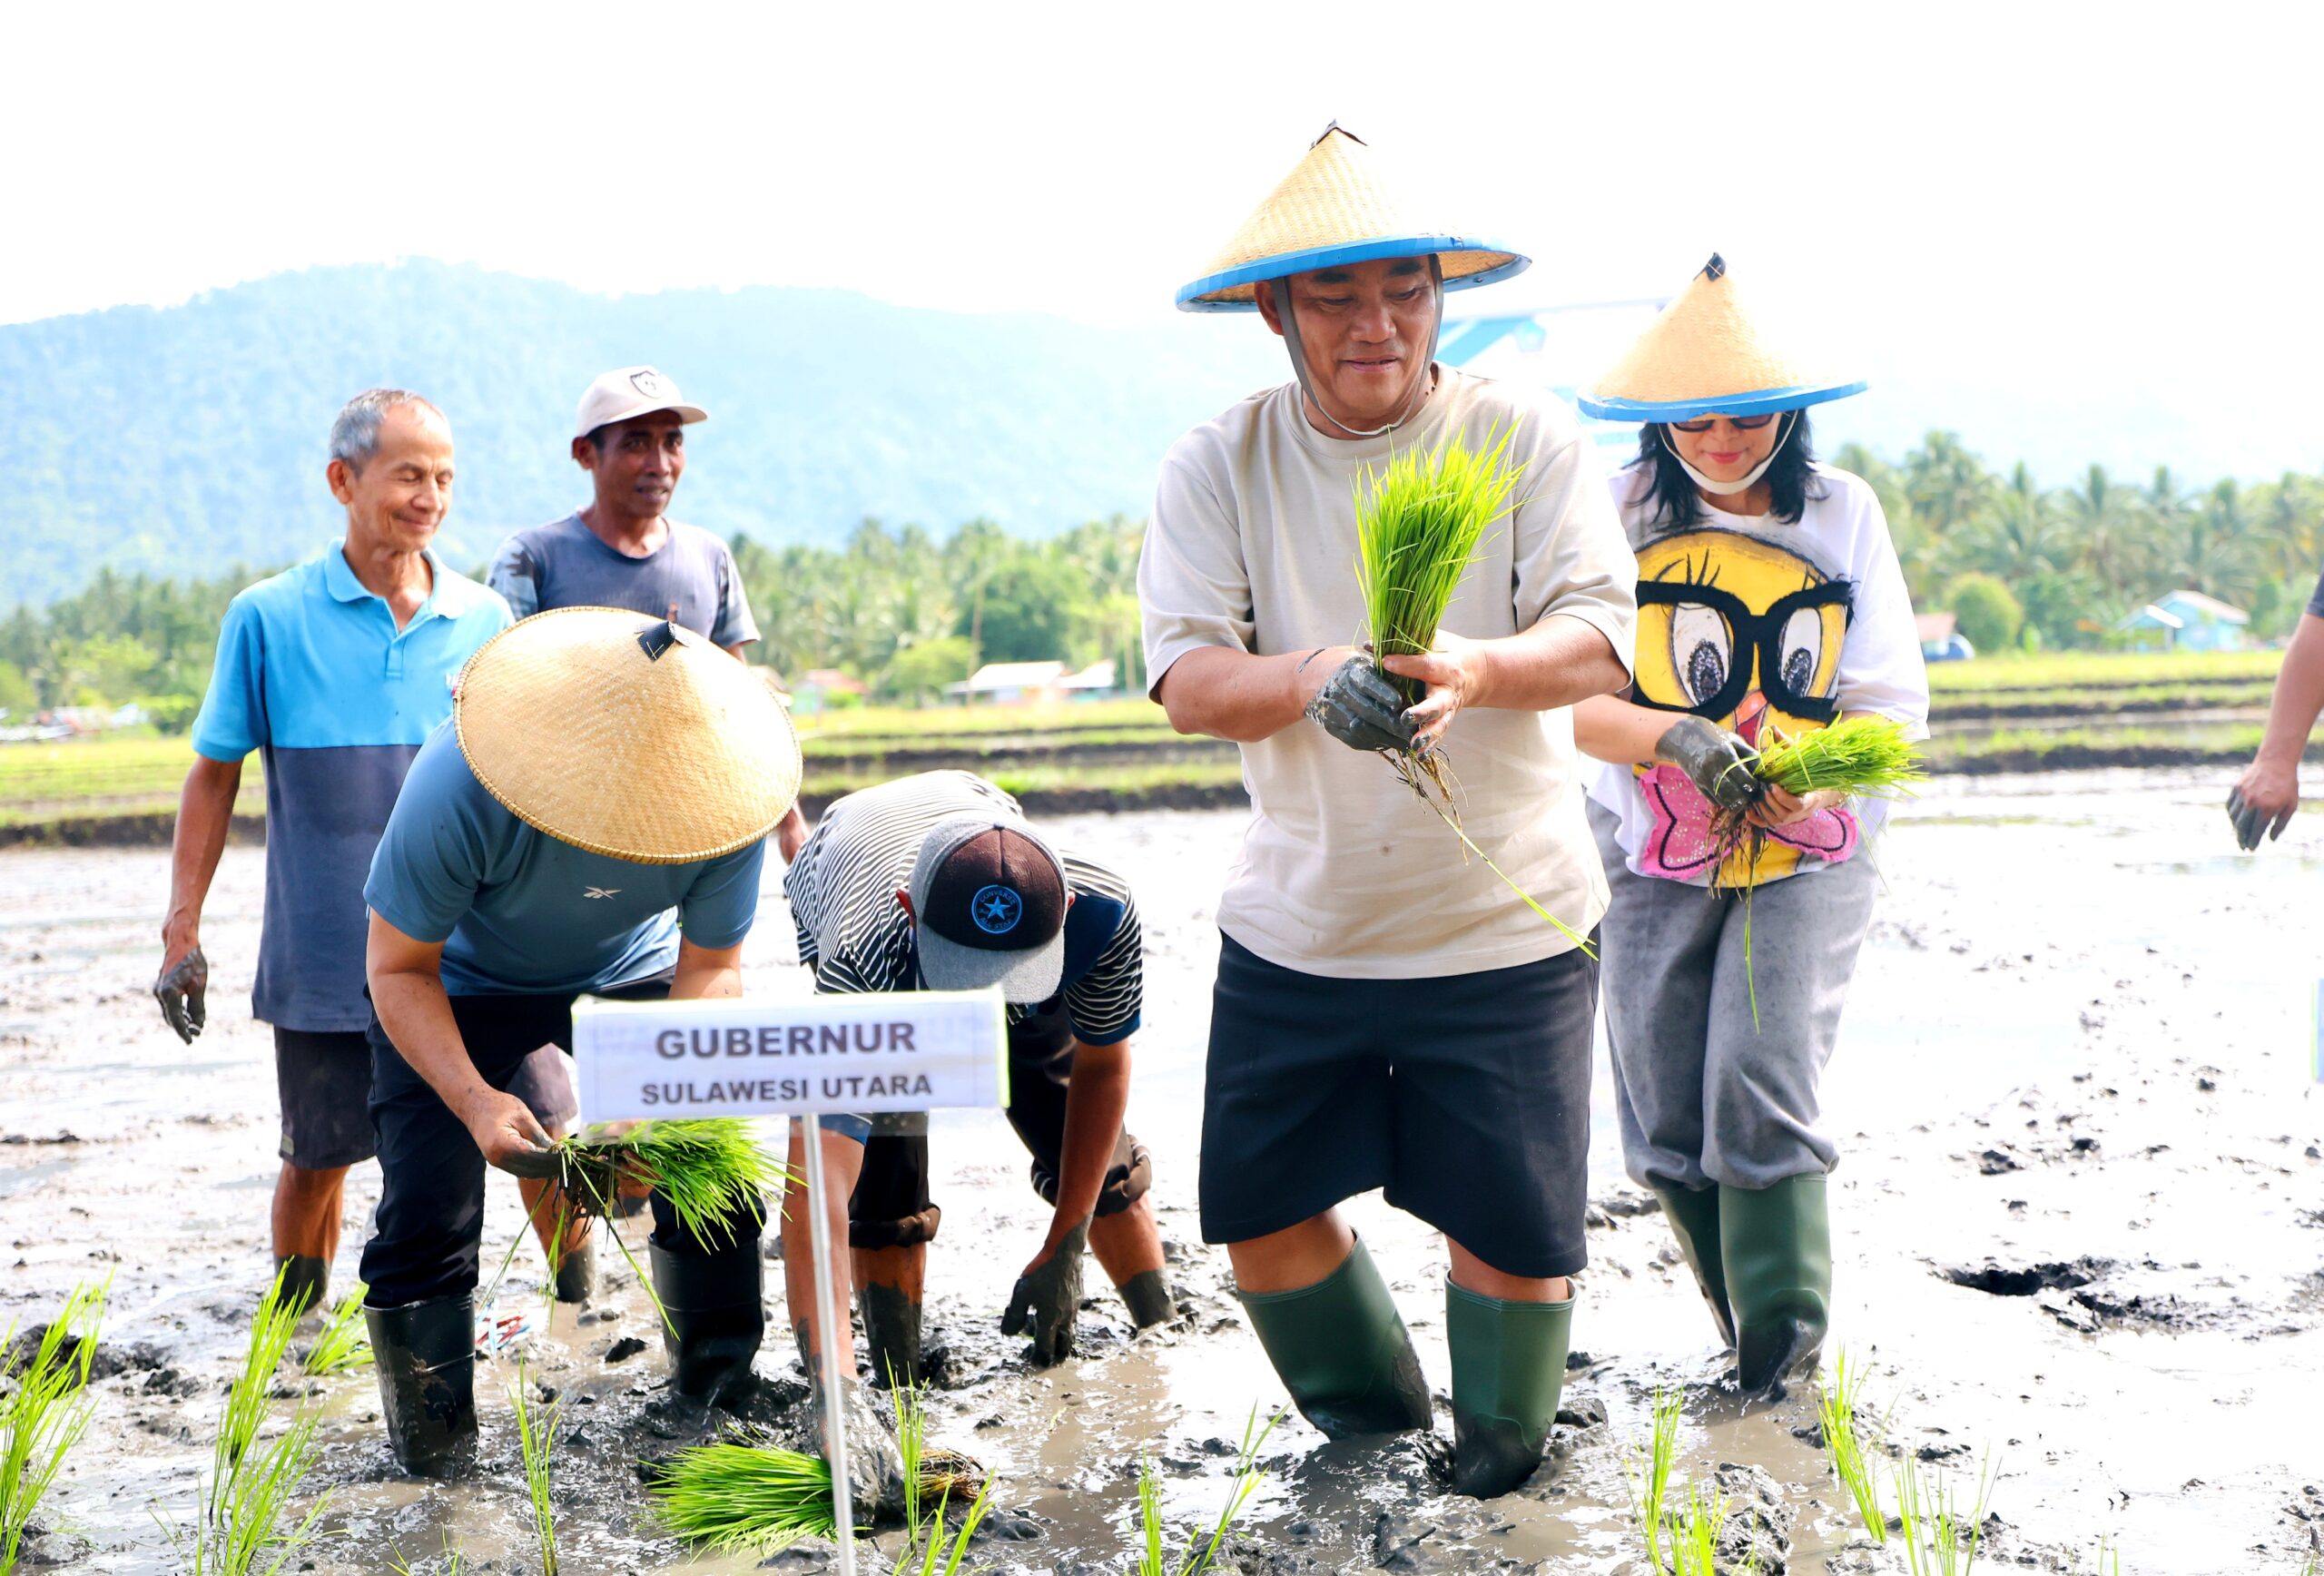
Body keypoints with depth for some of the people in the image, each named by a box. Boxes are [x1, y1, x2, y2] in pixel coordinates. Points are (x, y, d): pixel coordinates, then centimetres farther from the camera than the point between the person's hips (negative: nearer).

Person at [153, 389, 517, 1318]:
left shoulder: (485, 621, 4)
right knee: (316, 1159, 8)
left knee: (547, 1137, -3)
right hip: (325, 956, -1)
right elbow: (214, 778, 5)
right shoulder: (268, 619, -2)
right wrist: (182, 933, 1)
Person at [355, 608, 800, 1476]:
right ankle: (433, 1462, 9)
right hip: (462, 986, -2)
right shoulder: (456, 791, -39)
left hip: (631, 972, 3)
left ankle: (719, 1397, 19)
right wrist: (474, 1100, -40)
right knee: (427, 1216, -12)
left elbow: (710, 965, -16)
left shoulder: (719, 804, -31)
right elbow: (399, 969, -25)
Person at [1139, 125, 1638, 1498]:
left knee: (1512, 1224, 2)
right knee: (1260, 1207, 9)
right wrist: (1314, 677, -34)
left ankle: (1501, 1463, 31)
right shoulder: (1218, 467, -3)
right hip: (1296, 926, 2)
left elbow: (1603, 639, -15)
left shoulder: (1524, 436, -7)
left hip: (1504, 924, -2)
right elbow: (1186, 677, -12)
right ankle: (1374, 1426, 37)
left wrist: (1478, 669, -37)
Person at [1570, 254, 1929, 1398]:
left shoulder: (1841, 513, -1)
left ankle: (1786, 1331, 1)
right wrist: (1679, 741, -30)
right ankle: (1757, 1334, 23)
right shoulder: (1618, 515, -5)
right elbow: (1573, 701, -11)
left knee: (1759, 1083, -17)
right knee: (1665, 1128, 3)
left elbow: (1894, 706, -3)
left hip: (1810, 851, -1)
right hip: (1657, 860, 1)